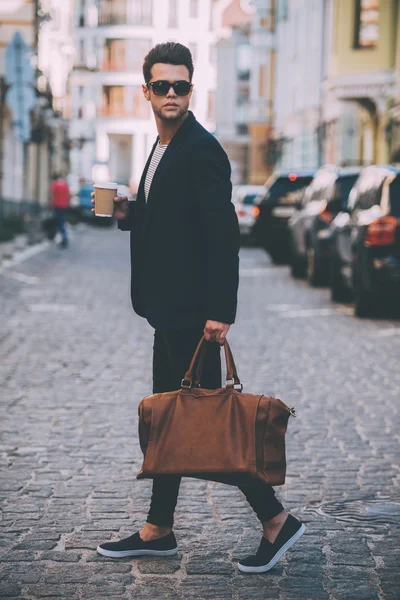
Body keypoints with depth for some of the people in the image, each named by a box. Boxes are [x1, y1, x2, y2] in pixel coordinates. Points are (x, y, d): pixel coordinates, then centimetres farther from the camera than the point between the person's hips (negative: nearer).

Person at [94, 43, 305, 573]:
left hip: (193, 312, -10)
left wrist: (219, 311, -25)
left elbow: (222, 233, -21)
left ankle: (276, 522, 3)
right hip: (172, 309, 10)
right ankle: (158, 531, 23)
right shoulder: (163, 150, 15)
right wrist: (128, 213, 3)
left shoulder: (201, 149, -15)